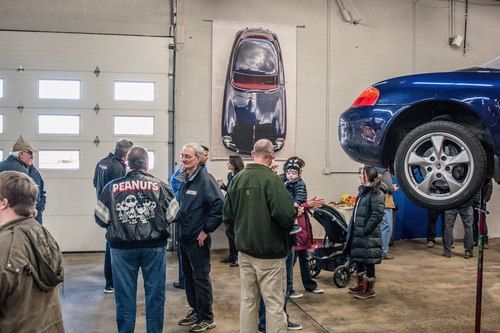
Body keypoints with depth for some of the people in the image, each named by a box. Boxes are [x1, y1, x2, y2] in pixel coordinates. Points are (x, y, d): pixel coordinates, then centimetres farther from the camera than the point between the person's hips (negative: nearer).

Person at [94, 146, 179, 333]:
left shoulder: (112, 187, -2)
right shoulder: (158, 185, -4)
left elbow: (101, 219, -1)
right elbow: (172, 215, -3)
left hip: (122, 247, 1)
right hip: (154, 246, 0)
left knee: (125, 296, 11)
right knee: (155, 295, 11)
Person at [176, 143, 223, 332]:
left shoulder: (205, 179, -16)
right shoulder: (185, 179, 9)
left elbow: (220, 205, -24)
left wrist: (206, 230, -20)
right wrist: (180, 226, 14)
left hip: (198, 239, -8)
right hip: (184, 237, 8)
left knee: (201, 277, 1)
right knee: (188, 276, 17)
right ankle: (195, 311, 33)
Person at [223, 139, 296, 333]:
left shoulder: (237, 179, 2)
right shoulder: (271, 179, -16)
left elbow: (227, 216, 7)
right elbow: (286, 214, -26)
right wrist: (295, 211, -4)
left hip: (244, 251, 6)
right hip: (270, 252, -6)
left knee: (248, 300, 15)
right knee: (275, 304, 4)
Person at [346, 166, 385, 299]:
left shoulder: (376, 194, -15)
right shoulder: (363, 191, 13)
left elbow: (377, 215, -21)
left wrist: (366, 231, -20)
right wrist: (353, 229, 15)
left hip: (368, 235, -9)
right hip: (358, 233, 9)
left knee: (368, 262, 2)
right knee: (357, 259, 16)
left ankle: (370, 290, 15)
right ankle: (360, 286, 30)